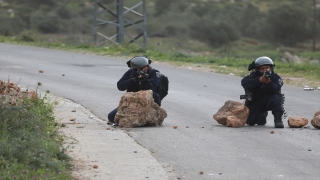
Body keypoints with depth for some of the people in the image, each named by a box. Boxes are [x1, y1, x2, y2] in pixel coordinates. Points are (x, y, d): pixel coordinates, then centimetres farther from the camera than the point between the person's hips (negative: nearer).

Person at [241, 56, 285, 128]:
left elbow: (275, 90, -31)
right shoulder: (252, 76, -11)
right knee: (251, 122, -5)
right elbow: (244, 83, -34)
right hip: (254, 103, 2)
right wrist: (259, 80, -47)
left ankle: (278, 119, -26)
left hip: (269, 102, -2)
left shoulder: (275, 78, -12)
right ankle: (263, 115, 28)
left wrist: (268, 82, -53)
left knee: (275, 98, -33)